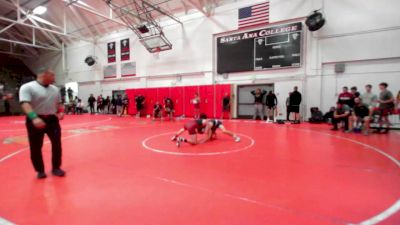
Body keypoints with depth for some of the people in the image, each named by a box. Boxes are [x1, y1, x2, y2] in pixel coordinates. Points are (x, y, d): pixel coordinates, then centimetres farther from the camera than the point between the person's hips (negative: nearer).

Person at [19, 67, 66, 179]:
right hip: (36, 121, -5)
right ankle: (40, 171, 22)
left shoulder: (55, 89, 10)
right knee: (36, 147, 6)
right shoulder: (27, 87, -10)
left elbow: (59, 103, 19)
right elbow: (25, 103, -22)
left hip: (52, 119, 5)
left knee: (57, 144, 5)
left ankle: (56, 168, 20)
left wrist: (61, 112, -1)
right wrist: (34, 118, -35)